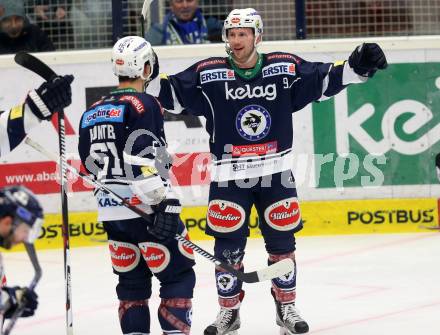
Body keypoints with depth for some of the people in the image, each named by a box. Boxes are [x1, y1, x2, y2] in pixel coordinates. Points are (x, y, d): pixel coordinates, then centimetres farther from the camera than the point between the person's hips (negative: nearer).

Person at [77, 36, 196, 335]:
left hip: (110, 210, 7)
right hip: (144, 208, -7)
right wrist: (168, 203, -22)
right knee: (179, 275, -1)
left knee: (131, 281, 14)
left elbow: (91, 161, 19)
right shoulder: (143, 105, -10)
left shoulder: (93, 112, 13)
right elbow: (146, 159, -20)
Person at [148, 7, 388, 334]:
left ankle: (286, 307, 23)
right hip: (228, 176, -1)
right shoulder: (209, 73, -5)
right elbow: (172, 92, -4)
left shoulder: (285, 68, -3)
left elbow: (325, 79, 3)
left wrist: (357, 67, -9)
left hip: (276, 173, 1)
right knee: (227, 246, 2)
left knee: (282, 242, 8)